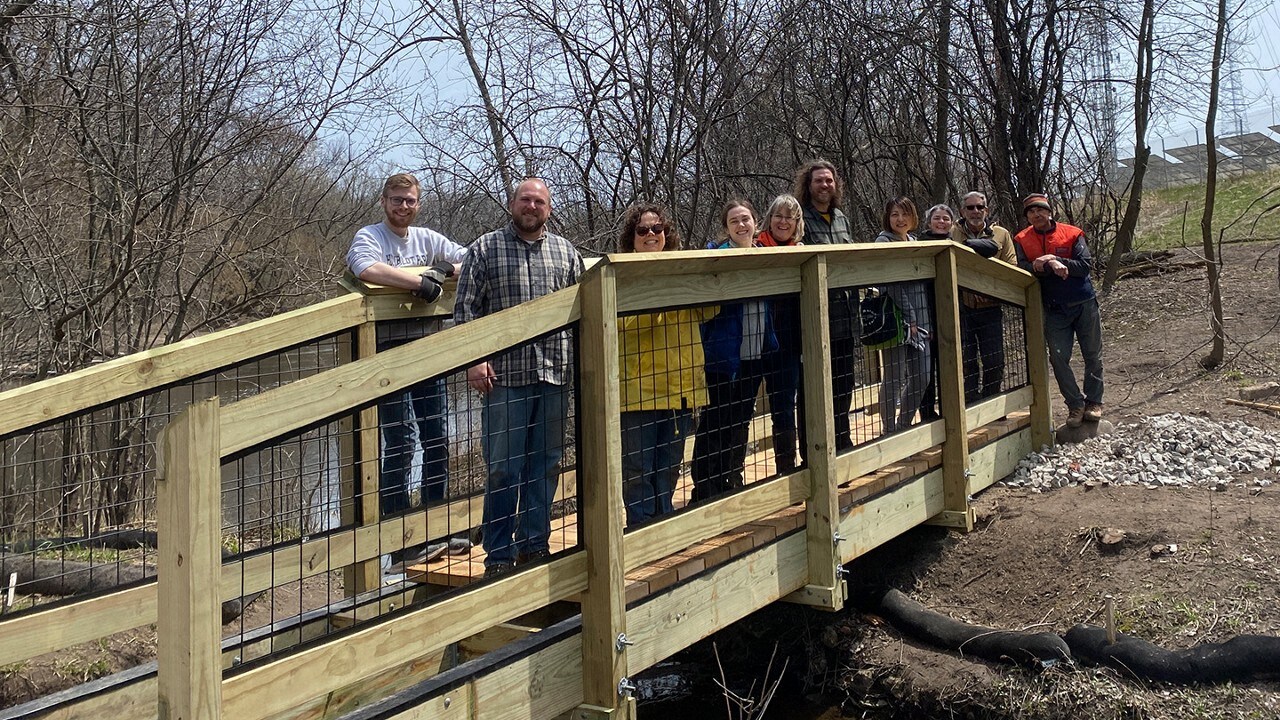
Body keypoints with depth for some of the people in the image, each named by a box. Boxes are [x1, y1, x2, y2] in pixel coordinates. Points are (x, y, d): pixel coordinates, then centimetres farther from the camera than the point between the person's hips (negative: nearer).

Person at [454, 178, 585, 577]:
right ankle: (499, 555, 10)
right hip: (504, 376, -3)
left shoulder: (566, 252, 13)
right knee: (503, 469, -1)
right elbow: (466, 309, 0)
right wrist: (474, 359, -10)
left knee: (544, 466, 10)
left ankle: (534, 544, 22)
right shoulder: (485, 249, 4)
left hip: (555, 375, 3)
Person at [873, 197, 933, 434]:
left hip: (920, 320, 7)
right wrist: (909, 317, -16)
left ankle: (904, 427, 21)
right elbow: (891, 283, -13)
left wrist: (928, 320, 12)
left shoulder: (914, 240, 18)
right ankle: (888, 430, 6)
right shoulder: (884, 240, -4)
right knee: (894, 378, -3)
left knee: (922, 377, 7)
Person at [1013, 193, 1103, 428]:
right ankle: (1075, 405, 9)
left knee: (1092, 355, 8)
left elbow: (1086, 265, -12)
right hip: (1054, 309, 1)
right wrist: (1051, 266, -27)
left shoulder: (1072, 234, -3)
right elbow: (1024, 270, -14)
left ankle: (1094, 402, 22)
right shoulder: (1022, 240, 0)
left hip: (1085, 304, 0)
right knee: (1059, 358, -4)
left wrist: (1057, 261, -22)